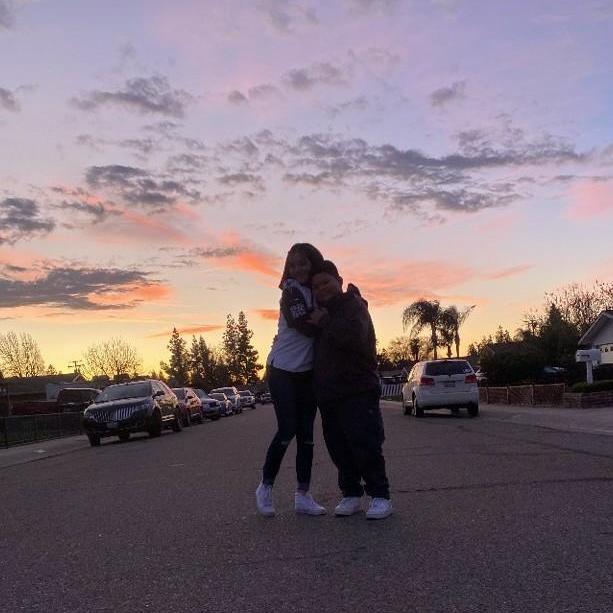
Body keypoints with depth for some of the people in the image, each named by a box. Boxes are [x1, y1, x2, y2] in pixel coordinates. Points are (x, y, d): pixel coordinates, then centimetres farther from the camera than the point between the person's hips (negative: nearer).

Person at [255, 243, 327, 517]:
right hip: (283, 369, -6)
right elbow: (307, 328, -21)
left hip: (308, 371, 6)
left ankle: (302, 496, 11)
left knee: (306, 433, 5)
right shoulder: (291, 291, -12)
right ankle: (265, 487, 12)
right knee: (287, 431, -6)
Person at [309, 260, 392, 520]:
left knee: (365, 445, -9)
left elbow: (354, 335, -26)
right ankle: (351, 494, 16)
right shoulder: (322, 311, 19)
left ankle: (380, 495, 0)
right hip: (328, 393, 8)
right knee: (338, 447, 7)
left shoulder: (353, 305, -6)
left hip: (358, 391, -8)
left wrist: (325, 322, -18)